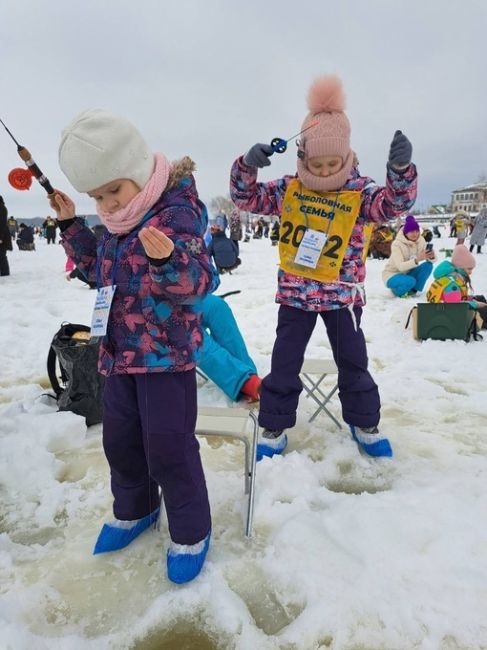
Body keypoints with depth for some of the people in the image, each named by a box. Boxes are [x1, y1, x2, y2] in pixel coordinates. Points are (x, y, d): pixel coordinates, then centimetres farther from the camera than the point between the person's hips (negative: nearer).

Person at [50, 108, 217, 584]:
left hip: (166, 353, -8)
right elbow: (100, 270, 20)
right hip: (119, 350, 8)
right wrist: (71, 227, 12)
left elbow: (198, 282, -24)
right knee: (119, 438, 19)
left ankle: (190, 531, 23)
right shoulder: (117, 222, 8)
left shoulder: (177, 211, -16)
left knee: (168, 446, 0)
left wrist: (167, 261, -44)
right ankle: (134, 509, 43)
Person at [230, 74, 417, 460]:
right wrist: (247, 165, -20)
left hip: (342, 294, 0)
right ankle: (275, 427, 22)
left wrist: (401, 169, -40)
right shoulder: (289, 189, -2)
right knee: (284, 363, 6)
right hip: (295, 293, 1)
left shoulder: (360, 191, -6)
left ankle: (364, 423, 32)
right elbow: (246, 198, -1)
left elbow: (394, 204, -20)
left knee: (353, 361, 11)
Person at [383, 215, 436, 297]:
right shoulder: (397, 244, -24)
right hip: (392, 275, -6)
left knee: (428, 265, -17)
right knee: (410, 281, -34)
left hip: (408, 272, 6)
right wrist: (417, 259, -47)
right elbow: (400, 266, -34)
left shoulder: (421, 240, -8)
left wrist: (431, 257, -34)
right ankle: (397, 290, -1)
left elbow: (430, 260, -10)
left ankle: (413, 290, -4)